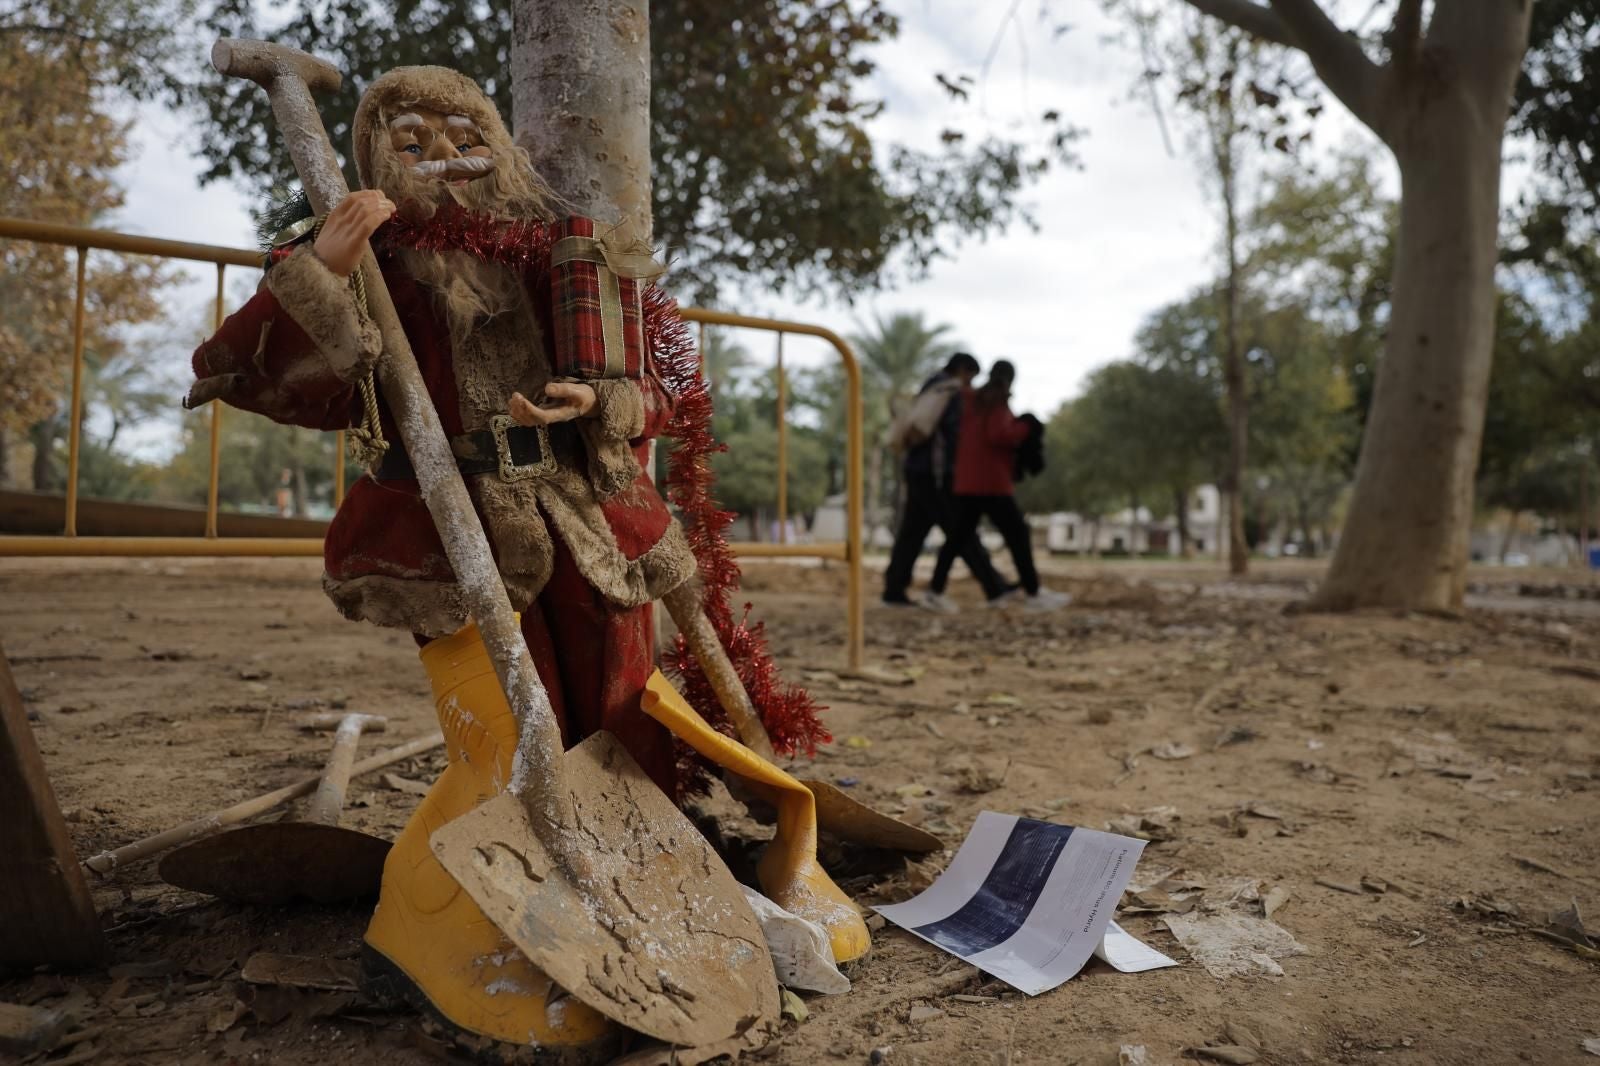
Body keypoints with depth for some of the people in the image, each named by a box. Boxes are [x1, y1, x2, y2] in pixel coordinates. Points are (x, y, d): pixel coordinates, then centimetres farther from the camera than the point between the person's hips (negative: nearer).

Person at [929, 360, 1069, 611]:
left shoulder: (971, 401, 15)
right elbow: (998, 434, -21)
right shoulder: (999, 403, -7)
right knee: (1018, 534, -1)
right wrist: (1024, 427, -6)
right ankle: (1034, 593, 1)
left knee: (959, 535, 11)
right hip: (992, 483, -8)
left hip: (965, 482, 8)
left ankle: (935, 591, 8)